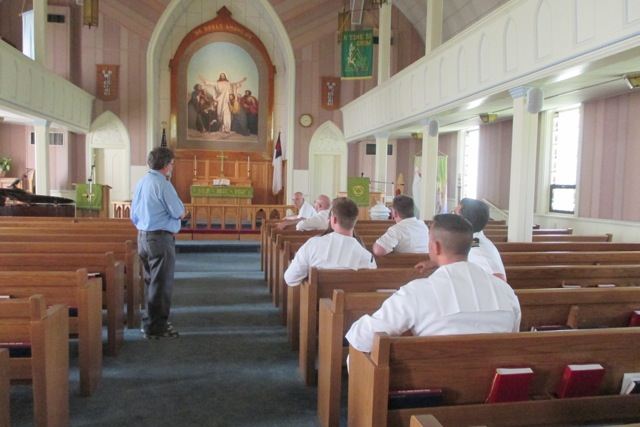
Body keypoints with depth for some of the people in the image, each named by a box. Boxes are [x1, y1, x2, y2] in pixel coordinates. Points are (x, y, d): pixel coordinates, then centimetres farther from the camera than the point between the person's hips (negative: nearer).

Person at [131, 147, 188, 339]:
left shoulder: (141, 182, 10)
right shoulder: (163, 184, -16)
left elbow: (134, 215, 16)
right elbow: (180, 213, -14)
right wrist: (182, 211, 7)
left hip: (142, 237, 9)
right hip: (161, 238, -9)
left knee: (150, 282, 18)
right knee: (161, 284, 0)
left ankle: (150, 321, 28)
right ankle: (156, 327, 6)